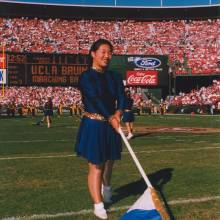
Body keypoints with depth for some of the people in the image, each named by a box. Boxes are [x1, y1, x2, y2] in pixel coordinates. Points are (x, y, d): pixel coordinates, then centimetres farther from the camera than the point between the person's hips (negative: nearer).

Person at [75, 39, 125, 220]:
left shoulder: (115, 77, 8)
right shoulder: (86, 77, -9)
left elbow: (121, 97, -5)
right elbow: (96, 99, -19)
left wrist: (118, 113, -25)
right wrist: (111, 118, -28)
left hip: (111, 124, 5)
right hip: (93, 125, -5)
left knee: (109, 162, 20)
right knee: (96, 165, -2)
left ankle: (106, 189, 47)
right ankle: (98, 205, 7)